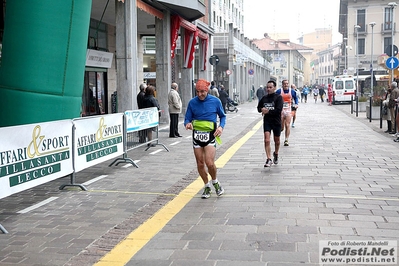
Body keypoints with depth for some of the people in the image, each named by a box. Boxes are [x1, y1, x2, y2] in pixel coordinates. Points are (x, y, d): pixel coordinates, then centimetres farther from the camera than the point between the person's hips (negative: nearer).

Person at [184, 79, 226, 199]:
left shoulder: (215, 101, -2)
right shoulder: (192, 102, 0)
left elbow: (222, 116, 10)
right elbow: (187, 118, 4)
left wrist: (221, 127, -8)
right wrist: (187, 124, -19)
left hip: (210, 135, -2)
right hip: (196, 135, 3)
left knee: (210, 163, -14)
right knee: (200, 164, 7)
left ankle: (215, 182, 16)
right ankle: (207, 186, 28)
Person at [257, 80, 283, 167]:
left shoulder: (278, 97, -8)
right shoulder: (264, 98, 5)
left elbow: (279, 110, -18)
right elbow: (259, 107, 17)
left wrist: (268, 111, -18)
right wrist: (262, 109, -6)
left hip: (276, 122, -2)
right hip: (267, 121, 2)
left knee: (276, 140, 15)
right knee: (266, 140, -12)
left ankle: (276, 154, 42)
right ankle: (269, 159, -10)